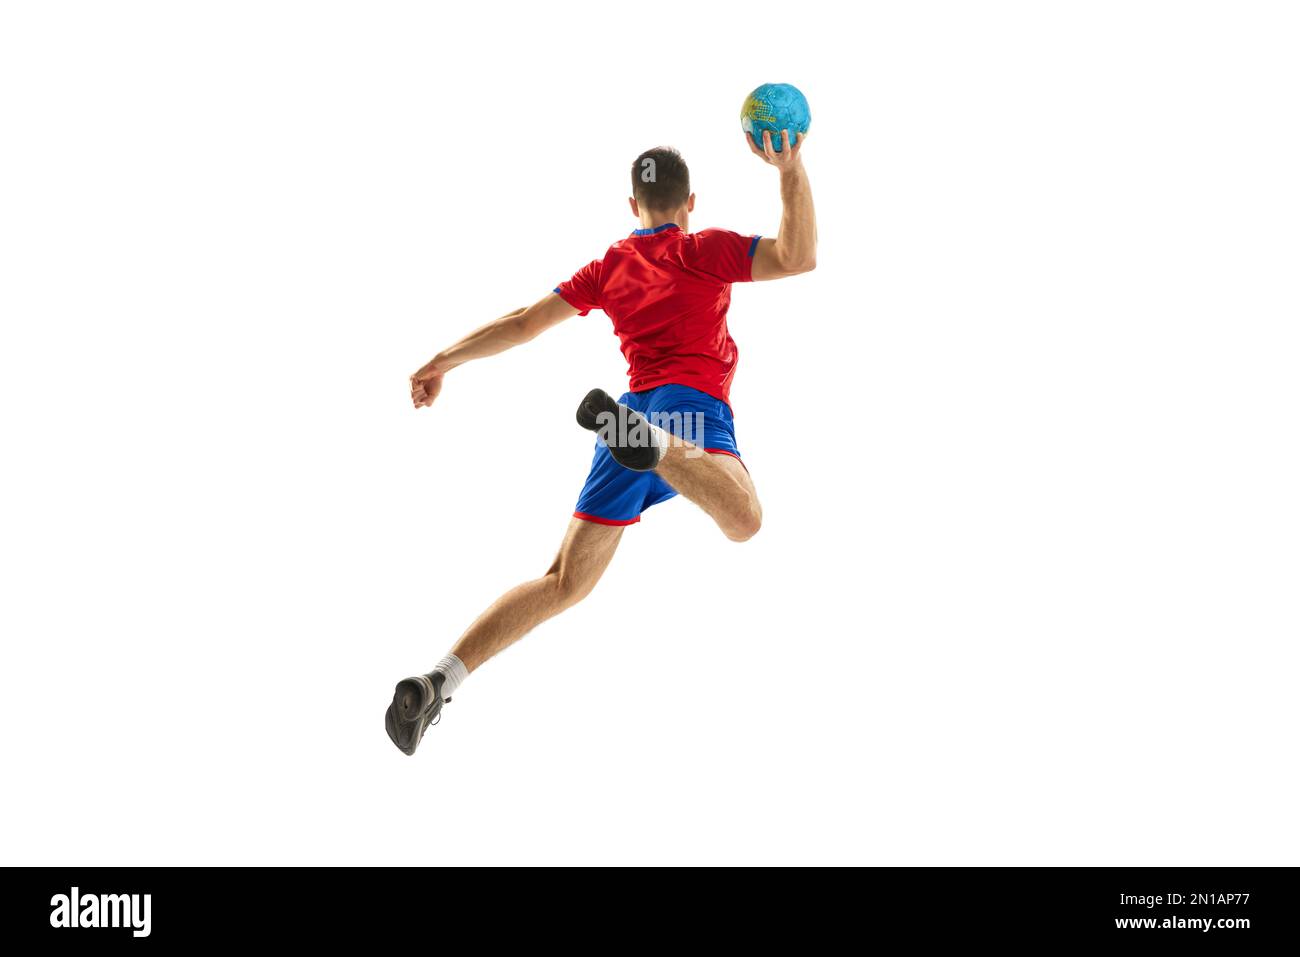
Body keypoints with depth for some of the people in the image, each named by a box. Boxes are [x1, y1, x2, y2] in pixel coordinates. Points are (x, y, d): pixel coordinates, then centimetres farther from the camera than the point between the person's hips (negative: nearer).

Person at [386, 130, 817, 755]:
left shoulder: (608, 268, 24)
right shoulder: (703, 250, 13)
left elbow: (525, 322, 22)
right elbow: (798, 257, -1)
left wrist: (442, 362, 30)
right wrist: (790, 171, 1)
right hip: (690, 402, -5)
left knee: (565, 583, 6)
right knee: (743, 520, -35)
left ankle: (438, 682, -8)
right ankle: (645, 439, -60)